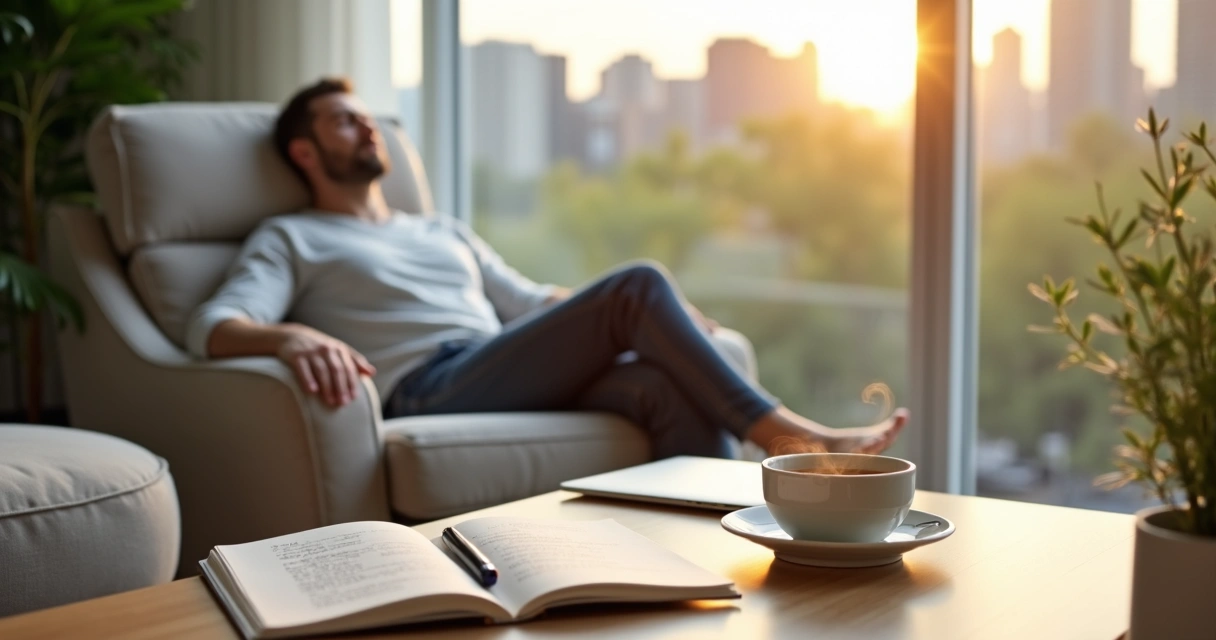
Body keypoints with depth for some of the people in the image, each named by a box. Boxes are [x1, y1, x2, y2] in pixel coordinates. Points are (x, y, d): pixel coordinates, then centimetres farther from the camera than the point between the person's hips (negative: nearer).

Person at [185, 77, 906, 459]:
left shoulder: (444, 231, 34)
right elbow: (213, 327, -1)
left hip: (525, 386, 6)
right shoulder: (290, 239, 16)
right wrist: (291, 336, -28)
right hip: (427, 392, -6)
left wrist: (664, 319, 13)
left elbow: (532, 302, 31)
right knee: (638, 284, -21)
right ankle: (782, 431, -19)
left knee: (671, 382, -27)